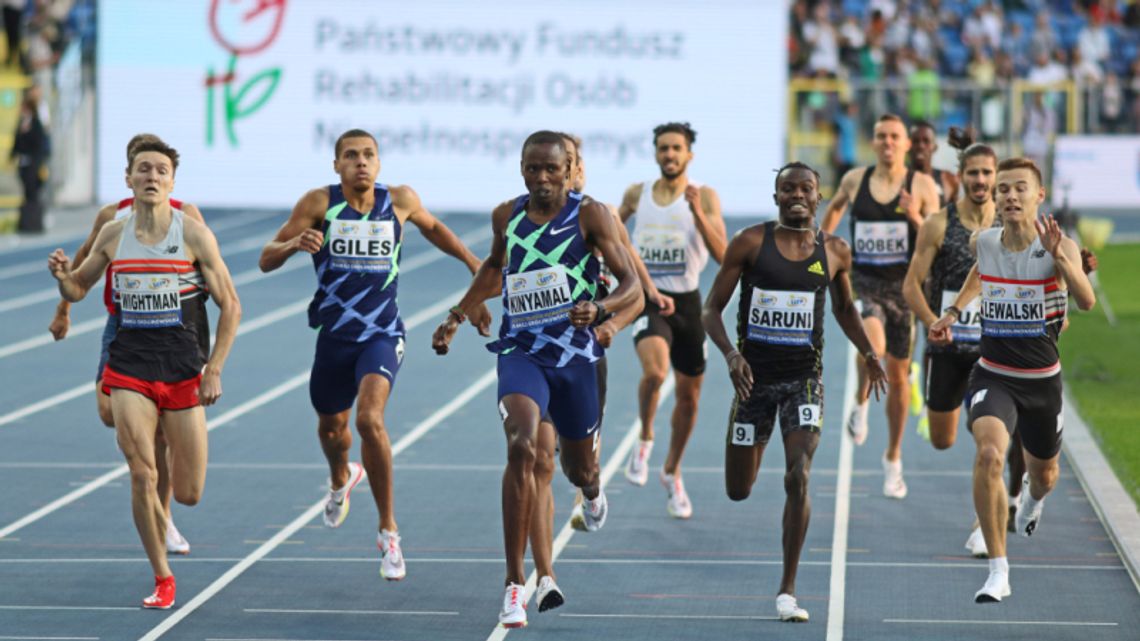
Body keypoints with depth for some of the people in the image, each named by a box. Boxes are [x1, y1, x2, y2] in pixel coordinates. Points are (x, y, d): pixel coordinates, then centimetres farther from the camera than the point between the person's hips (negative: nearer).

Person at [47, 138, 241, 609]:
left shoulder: (194, 235, -5)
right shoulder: (113, 235, 3)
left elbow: (230, 305, -1)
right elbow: (78, 289, 17)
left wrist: (214, 370, -8)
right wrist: (62, 275, -7)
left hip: (183, 371, -1)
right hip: (129, 367, 1)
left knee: (188, 494, 2)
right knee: (141, 474, -15)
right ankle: (162, 579, 1)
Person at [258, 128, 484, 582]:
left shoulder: (400, 200, -5)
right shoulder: (319, 203, -9)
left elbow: (432, 227, 20)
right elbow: (266, 261, -9)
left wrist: (473, 262, 14)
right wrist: (293, 243, -29)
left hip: (382, 335, -2)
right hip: (334, 335, 2)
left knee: (369, 419, -24)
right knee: (331, 426, 21)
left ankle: (388, 531, -11)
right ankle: (341, 481, 59)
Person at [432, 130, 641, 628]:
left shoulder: (589, 215, -8)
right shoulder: (507, 216, 3)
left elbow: (632, 286, -12)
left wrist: (599, 309, -32)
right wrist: (457, 316, 22)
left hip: (575, 354, -1)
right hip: (520, 351, 1)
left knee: (579, 469, 16)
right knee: (521, 448, -25)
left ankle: (592, 490, 60)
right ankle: (515, 582, -25)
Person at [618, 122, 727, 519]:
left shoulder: (704, 197, -4)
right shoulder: (637, 194, 3)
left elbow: (722, 255, -14)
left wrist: (698, 214, -25)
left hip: (686, 303, 1)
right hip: (648, 301, -1)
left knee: (689, 393, 11)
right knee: (654, 371, -29)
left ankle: (672, 472, 32)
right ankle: (645, 440, -2)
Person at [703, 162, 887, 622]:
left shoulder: (835, 252, 3)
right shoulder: (750, 243, -5)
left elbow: (844, 308, 21)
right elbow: (711, 311, -4)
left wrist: (868, 353, 5)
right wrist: (731, 354, -21)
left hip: (804, 379, 0)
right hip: (755, 376, 0)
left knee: (798, 479, -18)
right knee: (738, 491, 10)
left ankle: (787, 592, -8)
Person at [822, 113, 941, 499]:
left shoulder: (922, 186, -4)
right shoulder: (855, 180, 2)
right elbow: (835, 207, 25)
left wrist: (915, 218, -23)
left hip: (903, 285, 0)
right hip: (863, 282, 0)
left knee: (898, 374, 10)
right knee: (872, 343, -32)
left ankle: (893, 459, 26)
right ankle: (860, 403, -1)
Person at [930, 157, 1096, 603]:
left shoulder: (1059, 247, -16)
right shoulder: (983, 242, -5)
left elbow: (1087, 302, -33)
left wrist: (1059, 257, -45)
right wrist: (954, 311, 15)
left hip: (1042, 380, 0)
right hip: (993, 376, 0)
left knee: (1044, 476, 21)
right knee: (989, 454, -29)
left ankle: (1033, 500, 64)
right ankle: (998, 572, -23)